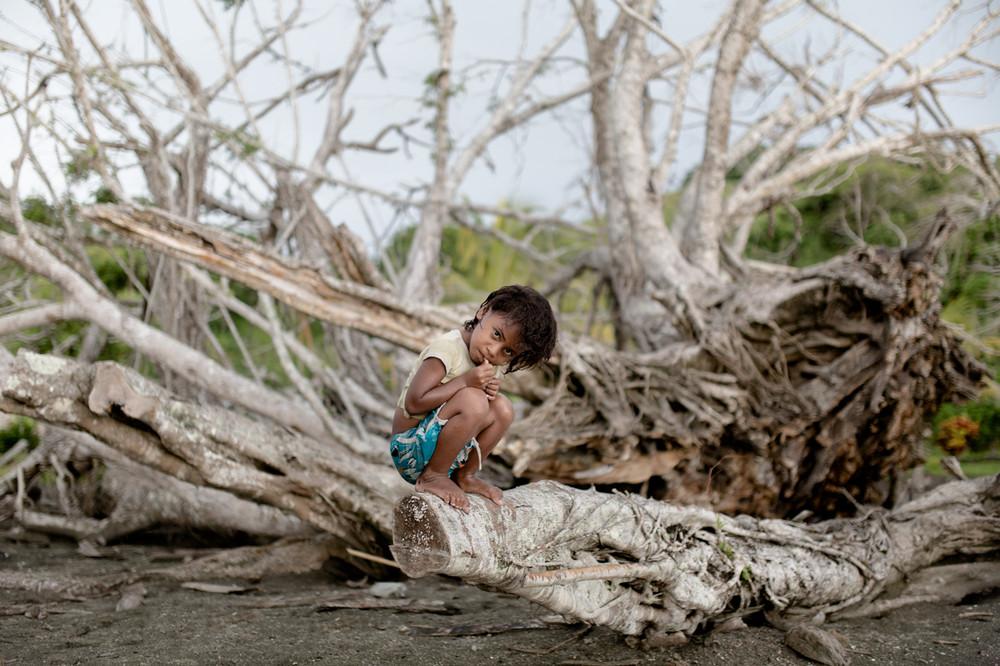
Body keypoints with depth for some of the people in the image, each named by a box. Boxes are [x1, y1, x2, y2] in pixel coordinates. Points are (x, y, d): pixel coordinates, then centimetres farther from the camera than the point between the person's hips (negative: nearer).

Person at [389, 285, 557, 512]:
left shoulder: (494, 364, 4)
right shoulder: (447, 348, -21)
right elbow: (414, 403, -26)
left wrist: (490, 391, -11)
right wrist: (465, 381, -27)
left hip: (438, 444, 8)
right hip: (410, 449, -8)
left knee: (502, 408, -2)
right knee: (473, 400, -28)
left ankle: (465, 476, 9)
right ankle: (433, 476, -13)